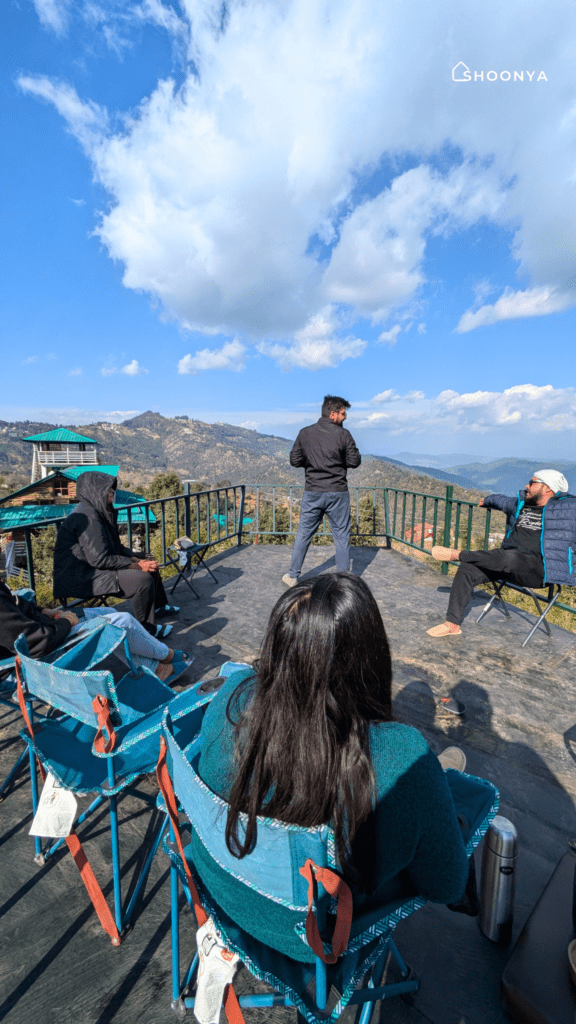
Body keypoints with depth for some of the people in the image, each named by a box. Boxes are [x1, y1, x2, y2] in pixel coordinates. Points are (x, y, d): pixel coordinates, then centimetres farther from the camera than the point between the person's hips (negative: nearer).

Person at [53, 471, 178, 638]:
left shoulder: (99, 511, 8)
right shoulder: (87, 516, -23)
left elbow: (115, 546, 15)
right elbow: (99, 559, -27)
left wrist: (137, 559, 0)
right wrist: (136, 565, -19)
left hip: (90, 568, 11)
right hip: (80, 579, -11)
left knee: (149, 564, 16)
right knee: (143, 579, -24)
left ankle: (159, 606, 35)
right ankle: (146, 630, -6)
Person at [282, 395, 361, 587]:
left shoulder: (305, 433, 1)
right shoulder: (343, 434, -7)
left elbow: (295, 460, 3)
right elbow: (354, 461, -3)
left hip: (312, 493, 2)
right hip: (338, 493, -2)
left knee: (304, 534, 12)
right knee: (342, 536, 10)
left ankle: (293, 576, 20)